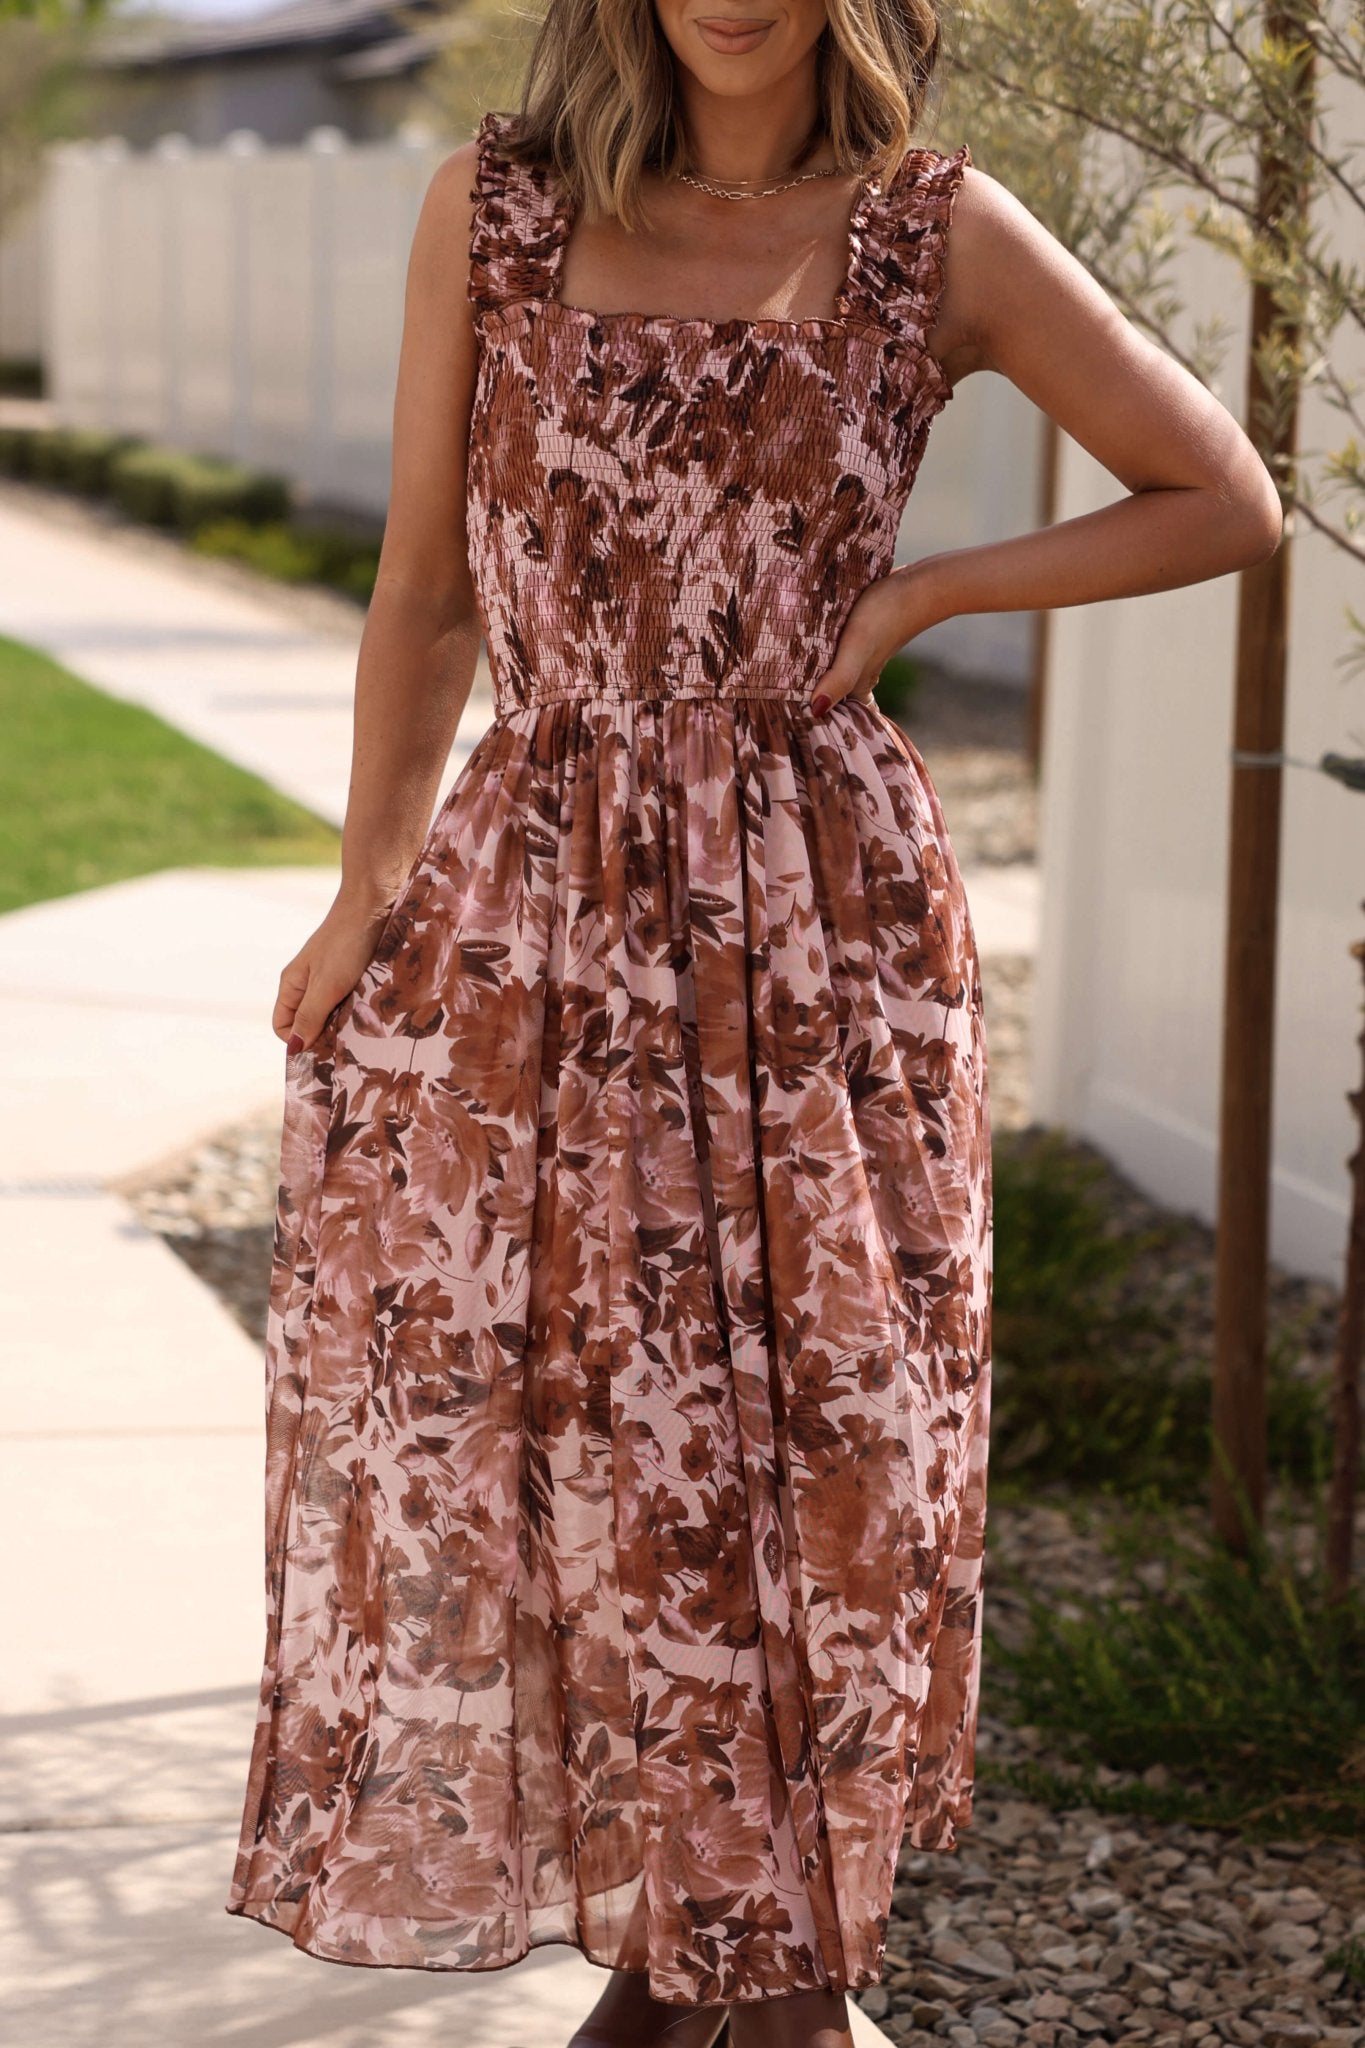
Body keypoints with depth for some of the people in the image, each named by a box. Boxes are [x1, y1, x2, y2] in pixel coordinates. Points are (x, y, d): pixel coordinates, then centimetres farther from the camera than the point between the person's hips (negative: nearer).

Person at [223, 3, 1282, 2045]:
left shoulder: (941, 232, 0)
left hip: (821, 928, -1)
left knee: (805, 1450, 4)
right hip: (531, 924, 2)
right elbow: (424, 594, 8)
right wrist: (364, 892, 5)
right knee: (520, 1435, 5)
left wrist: (918, 594, -2)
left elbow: (1228, 502, 6)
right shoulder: (494, 206, 4)